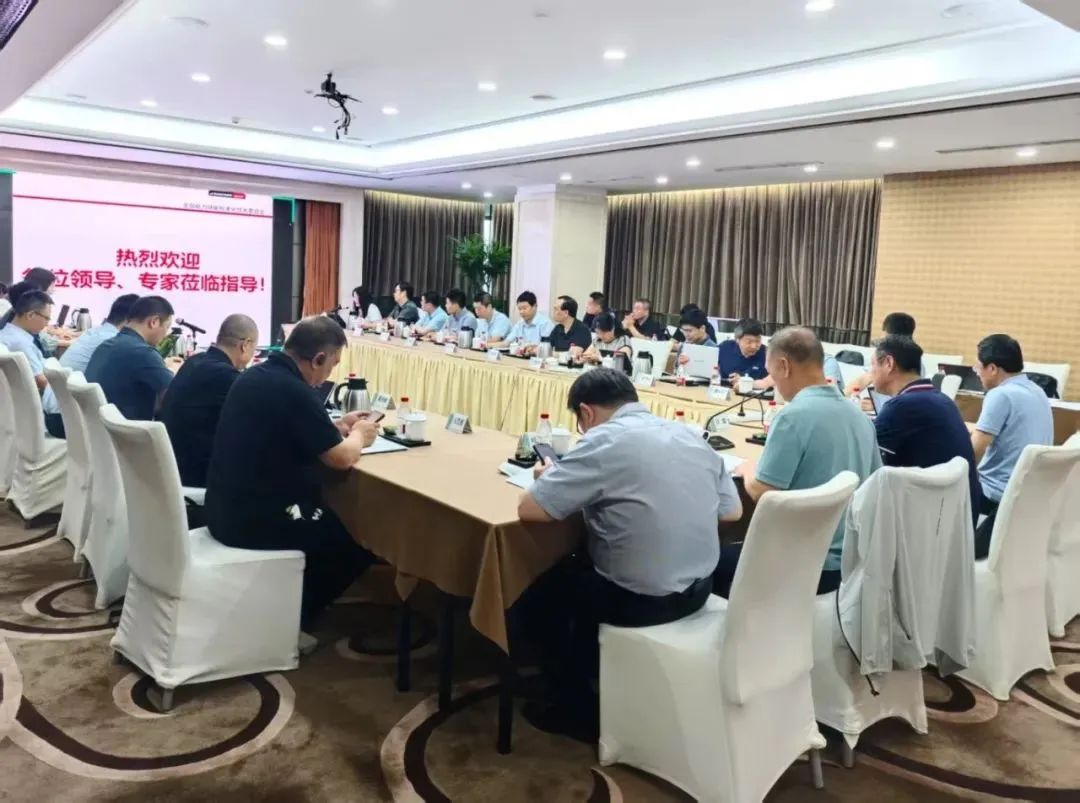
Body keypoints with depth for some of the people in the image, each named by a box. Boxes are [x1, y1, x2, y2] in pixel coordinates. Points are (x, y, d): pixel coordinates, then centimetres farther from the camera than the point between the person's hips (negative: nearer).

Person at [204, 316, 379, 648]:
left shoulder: (254, 375, 6)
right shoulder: (295, 392, -22)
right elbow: (342, 458, -16)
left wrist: (336, 426, 17)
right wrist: (358, 435, 5)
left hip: (224, 509, 9)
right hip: (255, 519, -9)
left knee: (332, 521, 27)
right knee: (361, 541, 7)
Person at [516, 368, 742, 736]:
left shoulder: (604, 441, -18)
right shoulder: (689, 435, 4)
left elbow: (529, 509, -17)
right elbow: (733, 511, 13)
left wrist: (549, 478, 5)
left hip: (640, 599, -7)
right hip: (698, 587, 8)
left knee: (536, 594, 19)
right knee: (577, 567, 30)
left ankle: (576, 702, 32)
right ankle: (591, 675, 42)